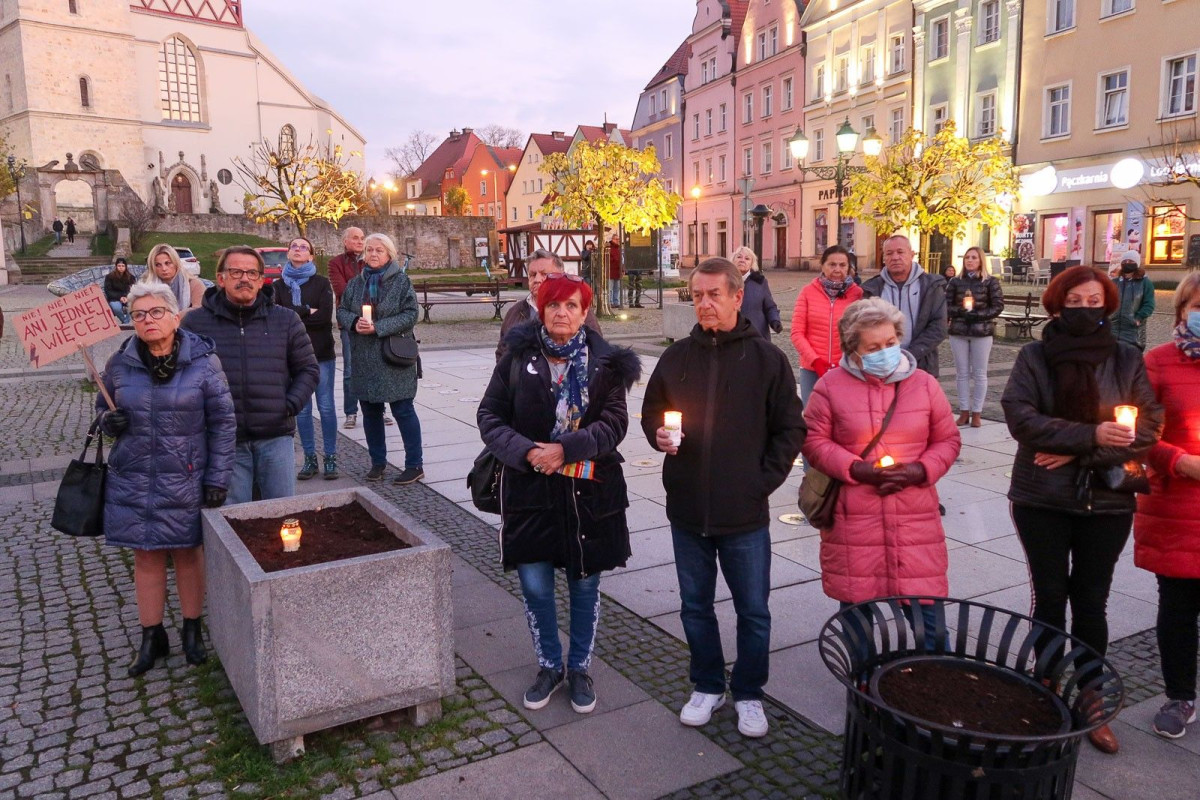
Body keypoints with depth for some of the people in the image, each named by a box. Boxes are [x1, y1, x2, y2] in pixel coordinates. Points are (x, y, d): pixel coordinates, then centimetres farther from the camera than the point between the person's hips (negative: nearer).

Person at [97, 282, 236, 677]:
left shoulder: (202, 360, -8)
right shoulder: (120, 364, 0)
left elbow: (223, 421, -5)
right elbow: (104, 406, 16)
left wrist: (217, 479, -8)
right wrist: (109, 421, -10)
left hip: (185, 478, -2)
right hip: (134, 479, 2)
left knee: (188, 553, 10)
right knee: (146, 556, 10)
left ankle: (192, 630, 28)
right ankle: (152, 636, 26)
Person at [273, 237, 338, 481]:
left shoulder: (321, 283, 3)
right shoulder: (280, 285, 10)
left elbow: (325, 316, -11)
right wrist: (307, 311, -12)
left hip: (321, 353, -2)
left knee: (326, 407, 0)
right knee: (302, 408, 4)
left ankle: (330, 458, 10)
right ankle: (310, 458, 14)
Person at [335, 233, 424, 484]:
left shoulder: (401, 281, -4)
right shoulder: (356, 282, 10)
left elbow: (410, 315, -11)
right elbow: (342, 310, 12)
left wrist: (378, 327, -18)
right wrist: (354, 322, -11)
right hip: (364, 359, 5)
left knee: (403, 410, -2)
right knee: (370, 411, 12)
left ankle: (415, 465, 7)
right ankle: (378, 461, 27)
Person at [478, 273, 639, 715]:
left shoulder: (605, 361, -2)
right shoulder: (518, 356, 0)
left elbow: (615, 422, -8)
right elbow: (490, 415, 0)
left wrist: (566, 448, -21)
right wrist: (525, 451, -17)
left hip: (590, 492, 0)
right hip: (530, 490, 1)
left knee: (585, 584, 12)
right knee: (535, 586, 7)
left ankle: (579, 668, 33)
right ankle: (548, 666, 31)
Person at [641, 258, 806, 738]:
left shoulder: (766, 358, -5)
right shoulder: (677, 357, 3)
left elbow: (790, 429, -1)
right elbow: (650, 411, 13)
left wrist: (764, 480, -8)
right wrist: (658, 435, -8)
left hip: (745, 514, -3)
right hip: (687, 509, 3)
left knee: (753, 611, 10)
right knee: (695, 606, 16)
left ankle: (748, 694, 31)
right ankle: (707, 686, 36)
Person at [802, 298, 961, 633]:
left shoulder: (924, 383, 6)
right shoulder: (831, 386, -1)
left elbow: (948, 440, 11)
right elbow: (814, 441, 0)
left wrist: (920, 470, -8)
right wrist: (856, 469, -14)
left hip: (914, 518, 2)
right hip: (853, 520, -1)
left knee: (925, 608, 4)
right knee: (855, 604, 9)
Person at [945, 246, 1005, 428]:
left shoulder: (990, 281, 1)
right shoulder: (956, 282, 6)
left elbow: (998, 306, -3)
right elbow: (946, 305, 3)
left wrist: (978, 314, -15)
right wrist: (961, 311, -15)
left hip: (982, 332, -2)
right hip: (958, 332, 2)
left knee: (979, 373, 2)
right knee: (962, 373, 5)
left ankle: (977, 412, 8)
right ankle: (964, 411, 13)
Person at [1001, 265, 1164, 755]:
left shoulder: (1127, 360, 2)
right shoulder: (1035, 356, -2)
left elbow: (1148, 426, -7)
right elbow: (1020, 417, -14)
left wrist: (1078, 454, -17)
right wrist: (1090, 435, -22)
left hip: (1106, 501, 1)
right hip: (1042, 499, -1)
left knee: (1091, 604, 8)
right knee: (1050, 599, 9)